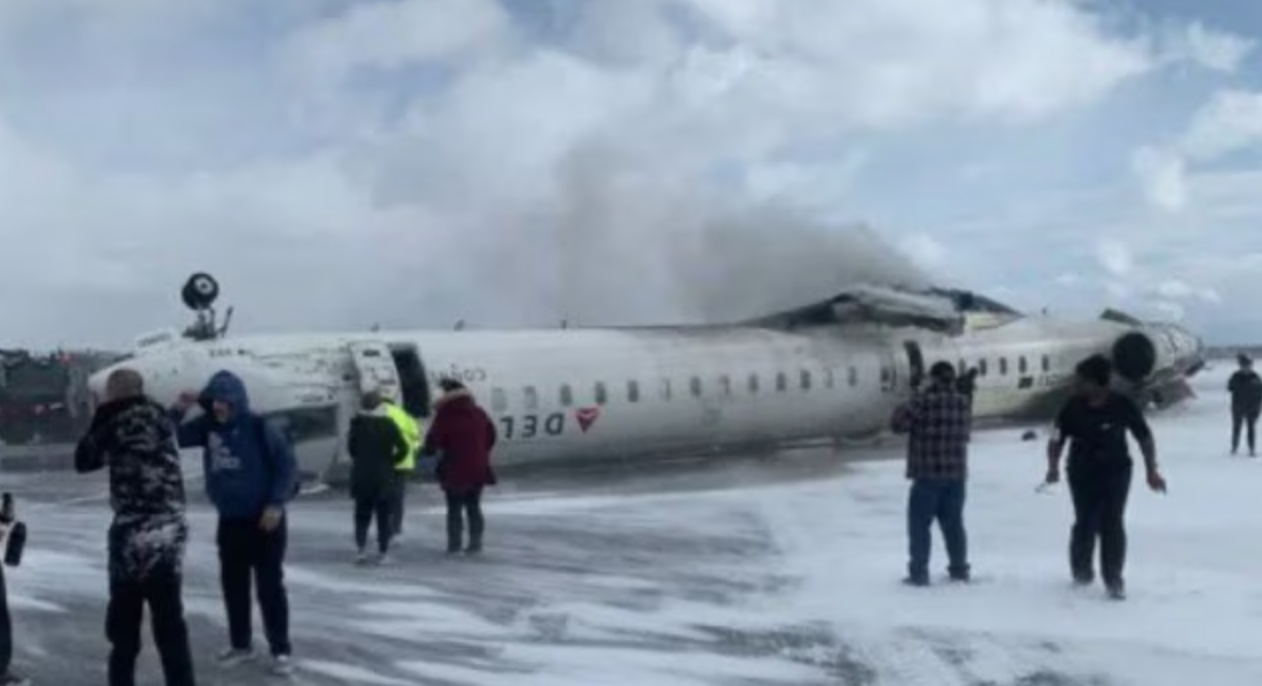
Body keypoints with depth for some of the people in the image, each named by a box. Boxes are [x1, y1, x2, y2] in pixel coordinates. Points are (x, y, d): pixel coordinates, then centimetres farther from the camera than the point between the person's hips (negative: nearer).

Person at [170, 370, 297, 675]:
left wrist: (276, 504, -18)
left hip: (264, 519, -5)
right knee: (233, 584, 12)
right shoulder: (207, 426, 1)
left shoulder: (260, 427, -14)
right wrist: (178, 410, -12)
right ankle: (241, 644, 27)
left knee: (270, 586, -2)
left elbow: (287, 464, -13)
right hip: (229, 520, 5)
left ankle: (281, 650, 6)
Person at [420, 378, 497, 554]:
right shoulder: (479, 413, 6)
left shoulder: (445, 415, -11)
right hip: (478, 469, 4)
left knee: (454, 508, 5)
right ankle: (475, 543, 12)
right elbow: (490, 437, 13)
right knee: (474, 506, 13)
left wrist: (428, 450, 8)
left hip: (454, 469, -4)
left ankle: (454, 544, 4)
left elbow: (434, 439, -13)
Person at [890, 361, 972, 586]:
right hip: (956, 474, 6)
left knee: (919, 523, 3)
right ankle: (959, 569, 23)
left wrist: (906, 407, 4)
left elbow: (897, 424, -12)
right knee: (953, 522, 16)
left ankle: (919, 572, 2)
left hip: (928, 474, -6)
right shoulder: (963, 402, 4)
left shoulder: (924, 401, -15)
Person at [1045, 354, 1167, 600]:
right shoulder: (1072, 407, -11)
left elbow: (1145, 437, -3)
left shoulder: (1123, 405, -13)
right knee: (1086, 524, 3)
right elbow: (1057, 440, -7)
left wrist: (1152, 471, -5)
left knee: (1112, 524, -7)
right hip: (1083, 473, 1)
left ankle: (1114, 580, 4)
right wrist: (1053, 467, -23)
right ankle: (1081, 570, 29)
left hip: (1116, 471, -1)